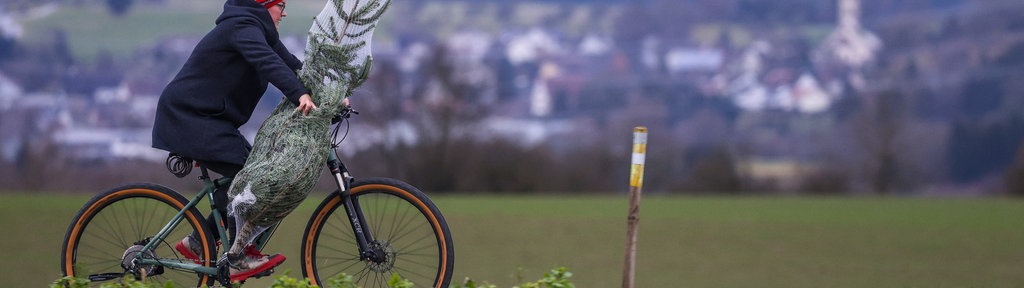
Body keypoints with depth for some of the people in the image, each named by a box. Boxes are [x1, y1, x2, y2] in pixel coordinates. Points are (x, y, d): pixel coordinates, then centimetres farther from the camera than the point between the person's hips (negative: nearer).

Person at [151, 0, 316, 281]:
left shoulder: (260, 31, 16)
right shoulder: (243, 26, -16)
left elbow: (291, 65, 9)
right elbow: (267, 61, -35)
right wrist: (300, 94, -48)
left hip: (207, 118, 11)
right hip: (188, 116, -11)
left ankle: (197, 242, 12)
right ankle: (239, 260, -15)